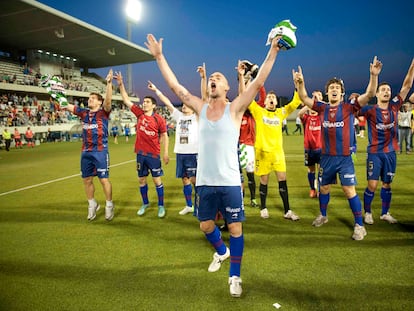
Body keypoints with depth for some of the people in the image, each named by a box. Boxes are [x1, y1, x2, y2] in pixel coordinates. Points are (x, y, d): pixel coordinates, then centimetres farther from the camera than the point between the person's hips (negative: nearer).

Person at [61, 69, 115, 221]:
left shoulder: (104, 112, -3)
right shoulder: (84, 112, 10)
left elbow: (108, 100, -20)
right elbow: (66, 105, 15)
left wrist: (109, 83, -31)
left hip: (100, 151, -5)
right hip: (86, 152, 6)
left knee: (104, 179, -3)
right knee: (87, 180, 11)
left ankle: (109, 205, 14)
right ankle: (92, 204, 29)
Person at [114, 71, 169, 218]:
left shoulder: (159, 119, -8)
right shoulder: (139, 114, 3)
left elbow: (164, 136, -2)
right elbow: (126, 100, 8)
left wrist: (166, 153, -7)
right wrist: (121, 84, 0)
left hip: (154, 154, -4)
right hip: (140, 153, 5)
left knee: (157, 180, 3)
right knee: (141, 180, 13)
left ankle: (161, 206, 17)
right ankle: (145, 203, 31)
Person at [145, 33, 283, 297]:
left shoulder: (235, 108, -3)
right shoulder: (201, 108, 5)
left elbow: (259, 81, -9)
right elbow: (175, 85, 5)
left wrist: (273, 51, -13)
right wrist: (159, 57, 6)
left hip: (230, 183, -3)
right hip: (204, 182, 4)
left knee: (235, 228, 6)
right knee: (206, 225, 18)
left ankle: (235, 275, 24)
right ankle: (222, 251, 48)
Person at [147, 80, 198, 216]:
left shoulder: (196, 116, 1)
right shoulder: (179, 116, 14)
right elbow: (168, 103, 14)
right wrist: (156, 90, 13)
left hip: (193, 153, -5)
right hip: (180, 153, 5)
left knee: (194, 179, -5)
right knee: (185, 180, 11)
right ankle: (189, 205, 23)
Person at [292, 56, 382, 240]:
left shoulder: (349, 107, -4)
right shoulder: (322, 108, 3)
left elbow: (369, 94, -13)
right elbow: (304, 98, -2)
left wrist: (374, 76, -27)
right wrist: (299, 82, -18)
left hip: (344, 158, -3)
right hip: (326, 157, 3)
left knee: (349, 190, -4)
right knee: (323, 188, 17)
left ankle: (359, 225, 11)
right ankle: (323, 216, 38)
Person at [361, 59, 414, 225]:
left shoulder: (394, 106, 3)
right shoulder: (370, 110, -7)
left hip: (391, 152, 4)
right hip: (375, 153, -4)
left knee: (387, 184, 13)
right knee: (372, 185, -4)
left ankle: (385, 213, 27)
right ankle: (367, 213, 15)